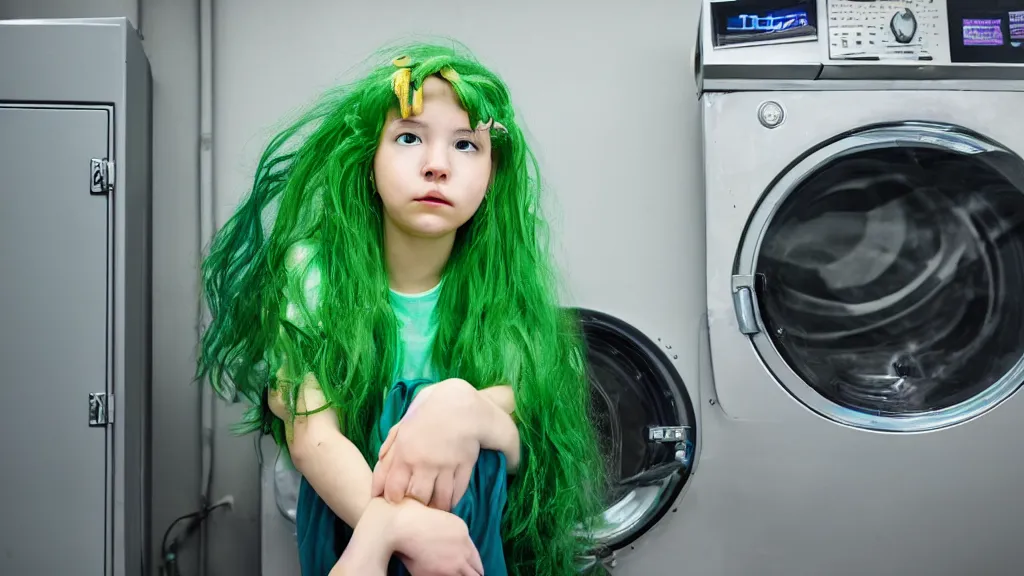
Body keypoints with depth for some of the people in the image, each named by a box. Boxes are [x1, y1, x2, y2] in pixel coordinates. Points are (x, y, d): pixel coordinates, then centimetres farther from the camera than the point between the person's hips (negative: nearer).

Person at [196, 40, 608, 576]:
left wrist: (466, 412, -38)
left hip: (475, 517, 2)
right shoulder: (316, 269, -10)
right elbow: (309, 434, -21)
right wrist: (398, 521, -40)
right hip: (339, 509, -1)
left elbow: (523, 448, -13)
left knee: (459, 405, -29)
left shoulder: (498, 290, -5)